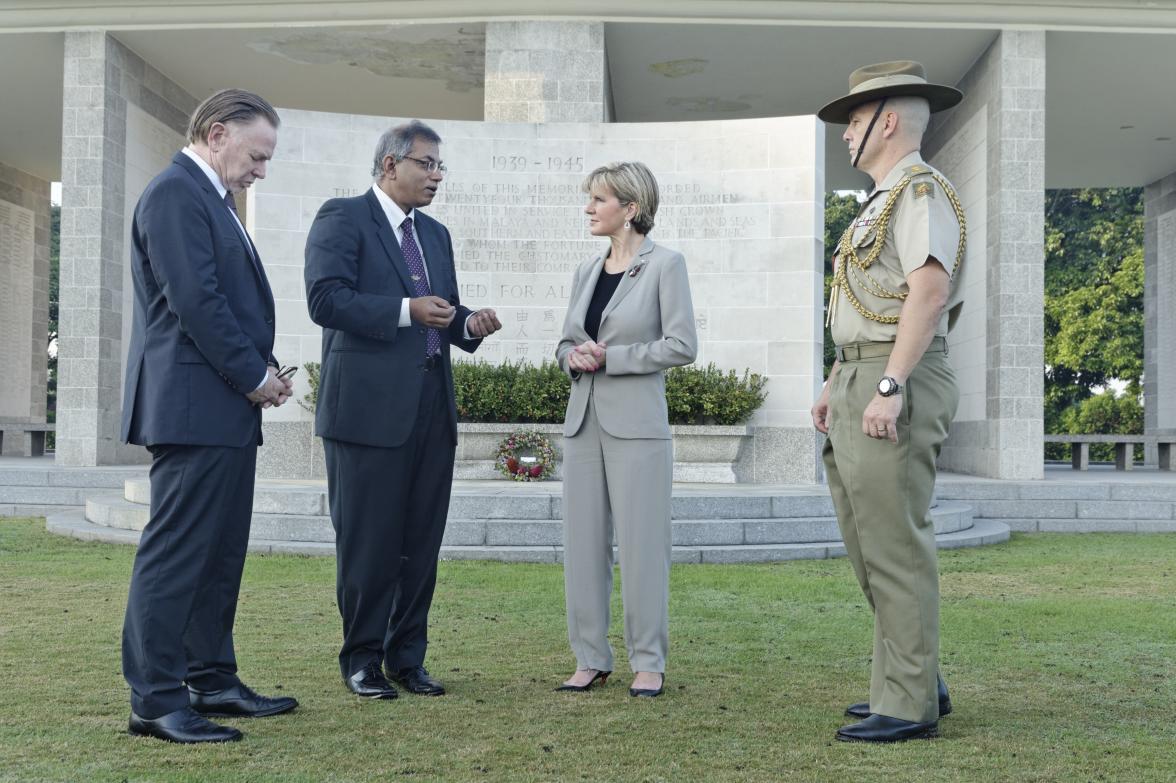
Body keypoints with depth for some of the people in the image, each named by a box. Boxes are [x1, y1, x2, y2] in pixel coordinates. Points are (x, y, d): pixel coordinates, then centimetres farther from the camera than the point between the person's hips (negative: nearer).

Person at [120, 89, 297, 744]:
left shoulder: (210, 199, 20)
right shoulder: (176, 194, -11)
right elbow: (194, 300, -19)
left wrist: (262, 370, 7)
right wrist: (254, 374, -11)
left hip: (226, 410, 10)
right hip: (194, 407, -10)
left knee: (219, 555, 13)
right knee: (176, 553, -6)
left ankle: (213, 681, 21)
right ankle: (155, 700, 0)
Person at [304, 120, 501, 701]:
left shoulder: (435, 234, 20)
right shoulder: (341, 218, -2)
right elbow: (325, 299, -15)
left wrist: (468, 325, 3)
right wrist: (405, 311, -22)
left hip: (432, 408, 7)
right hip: (369, 406, -7)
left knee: (422, 541, 9)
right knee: (369, 541, 1)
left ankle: (407, 656, 21)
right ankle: (362, 658, 15)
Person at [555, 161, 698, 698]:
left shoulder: (664, 265, -3)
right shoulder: (587, 272, 14)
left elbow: (681, 346, -10)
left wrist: (609, 357, -12)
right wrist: (574, 356, -4)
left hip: (636, 423, -6)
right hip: (584, 420, 6)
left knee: (640, 543, -2)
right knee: (583, 542, 7)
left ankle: (648, 663, 10)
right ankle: (590, 658, 17)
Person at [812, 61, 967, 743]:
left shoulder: (920, 189, -8)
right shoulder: (885, 200, 23)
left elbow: (929, 290, -21)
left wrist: (889, 387, -26)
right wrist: (839, 386, 22)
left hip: (895, 388, -11)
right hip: (861, 383, 11)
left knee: (896, 547, -7)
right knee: (868, 544, 14)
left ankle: (908, 705, 1)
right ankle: (918, 680, 23)